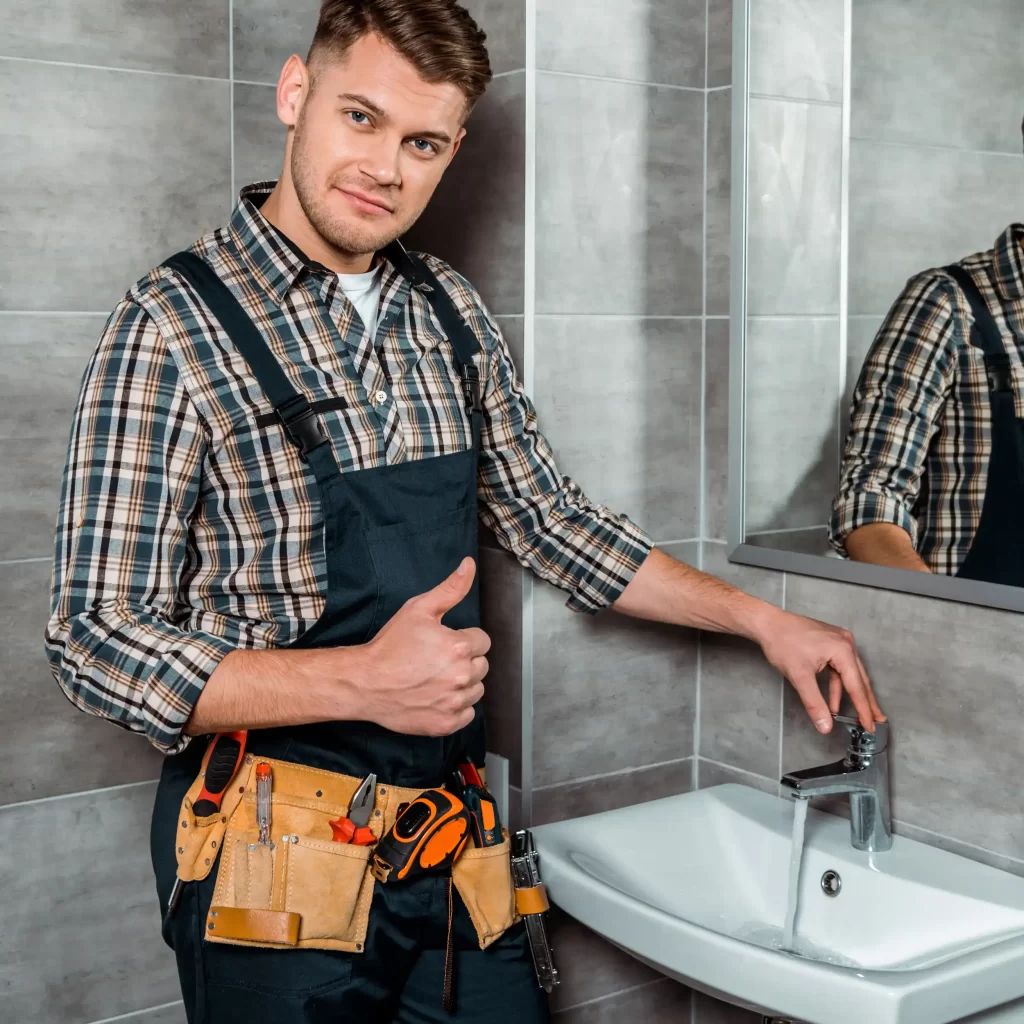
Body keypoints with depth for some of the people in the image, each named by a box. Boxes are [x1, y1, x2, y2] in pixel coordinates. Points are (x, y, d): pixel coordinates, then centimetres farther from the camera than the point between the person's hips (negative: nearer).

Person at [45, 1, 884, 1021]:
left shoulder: (450, 312, 5)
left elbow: (548, 520, 14)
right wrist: (363, 681, -27)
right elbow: (98, 640, -16)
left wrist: (763, 619, 11)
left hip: (455, 841, 6)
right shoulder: (176, 324, -14)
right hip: (280, 865, -5)